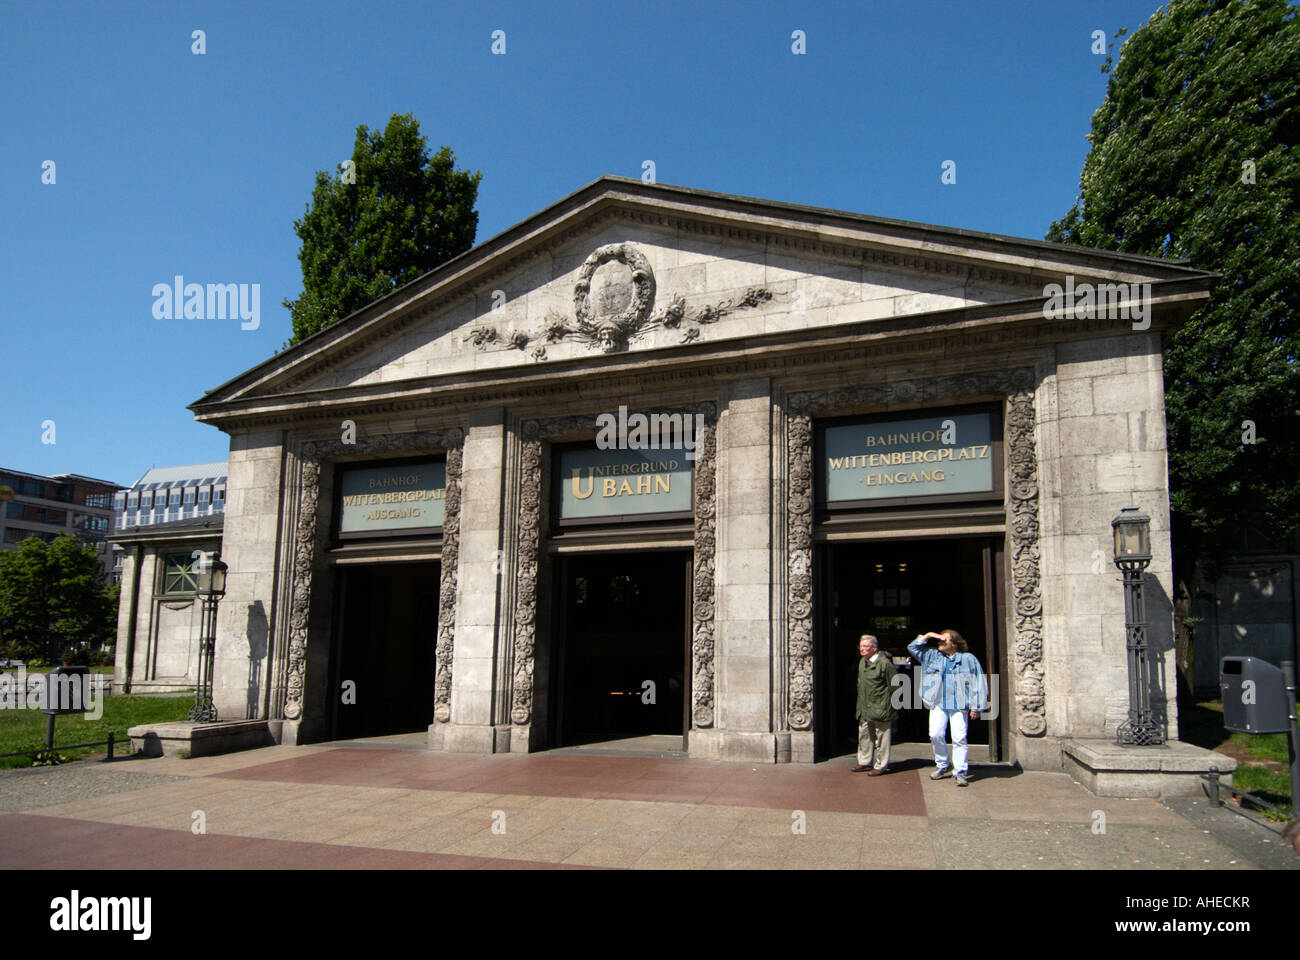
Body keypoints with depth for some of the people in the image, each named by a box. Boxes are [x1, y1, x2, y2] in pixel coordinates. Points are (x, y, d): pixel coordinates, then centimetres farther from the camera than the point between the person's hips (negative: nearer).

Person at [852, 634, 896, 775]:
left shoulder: (884, 663, -14)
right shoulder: (862, 662, 11)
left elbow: (894, 686, -10)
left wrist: (890, 704, -8)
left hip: (880, 708, -8)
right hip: (864, 708, 8)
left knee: (880, 737, 0)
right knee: (864, 735, 15)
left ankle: (880, 766, 9)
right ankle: (865, 762, 27)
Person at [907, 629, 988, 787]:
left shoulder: (968, 659, 4)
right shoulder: (932, 655, 14)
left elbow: (978, 683, 2)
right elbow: (913, 647, 18)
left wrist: (976, 707, -2)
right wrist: (927, 636, 8)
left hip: (959, 705, -3)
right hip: (938, 704, 3)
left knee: (959, 738, -7)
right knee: (936, 735, -7)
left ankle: (960, 772, 2)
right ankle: (942, 765, 13)